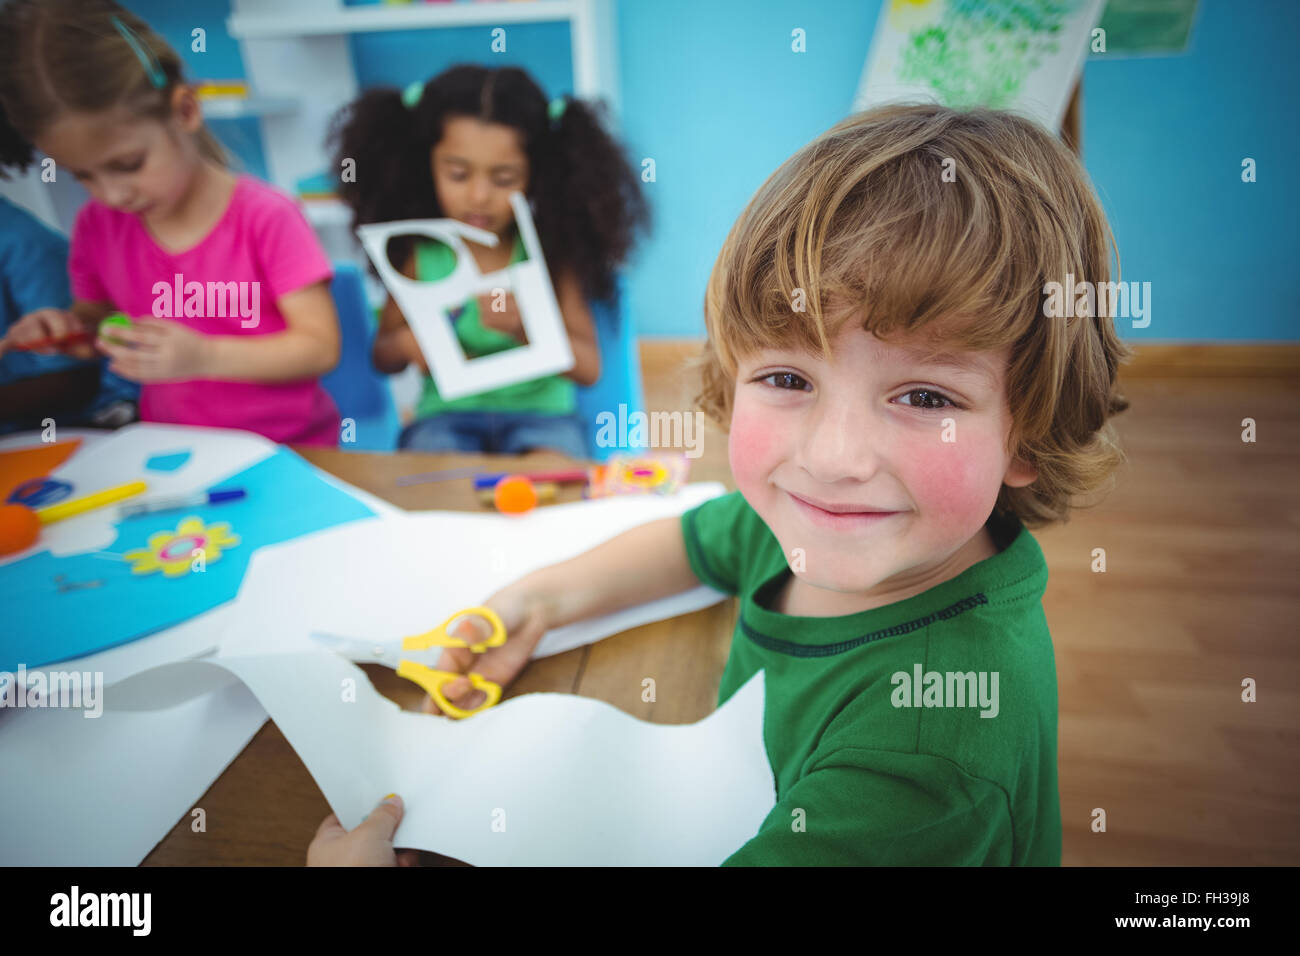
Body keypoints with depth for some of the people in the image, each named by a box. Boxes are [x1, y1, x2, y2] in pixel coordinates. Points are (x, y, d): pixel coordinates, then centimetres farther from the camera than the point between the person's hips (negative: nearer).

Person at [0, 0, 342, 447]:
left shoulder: (266, 217, -13)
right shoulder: (97, 226, 3)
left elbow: (321, 346, -14)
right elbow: (96, 318, 19)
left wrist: (203, 356, -25)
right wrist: (68, 329, -4)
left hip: (286, 452, -4)